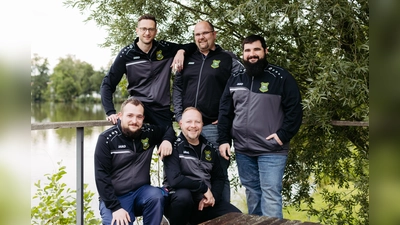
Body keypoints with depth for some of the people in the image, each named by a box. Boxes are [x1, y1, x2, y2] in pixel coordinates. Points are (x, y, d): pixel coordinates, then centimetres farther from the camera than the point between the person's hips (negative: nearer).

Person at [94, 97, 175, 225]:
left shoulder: (149, 133, -2)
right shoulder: (107, 139, -11)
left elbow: (169, 128, 18)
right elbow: (102, 177, -13)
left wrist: (167, 140, -6)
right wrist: (115, 207, -19)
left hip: (141, 192, 3)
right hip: (115, 197, -2)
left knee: (156, 196, -28)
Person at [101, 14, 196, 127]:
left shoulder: (165, 48, 3)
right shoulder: (126, 54, -3)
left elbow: (193, 46, 14)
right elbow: (107, 85, -2)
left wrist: (181, 50, -8)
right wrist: (111, 112, -15)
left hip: (163, 110, 3)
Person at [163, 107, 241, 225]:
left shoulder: (209, 148, 10)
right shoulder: (174, 147, -8)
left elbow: (219, 177, 14)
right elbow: (174, 180, -21)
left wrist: (213, 196, -6)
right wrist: (204, 188, -15)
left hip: (206, 202, 5)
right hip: (180, 199, -5)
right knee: (183, 195, -38)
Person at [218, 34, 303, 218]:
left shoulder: (280, 77, -3)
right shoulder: (235, 79, 10)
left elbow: (294, 109, -5)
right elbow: (225, 112, 12)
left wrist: (283, 135, -13)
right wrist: (223, 140, 5)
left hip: (272, 151, -4)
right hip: (243, 150, 5)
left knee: (270, 195, -7)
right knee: (252, 193, 15)